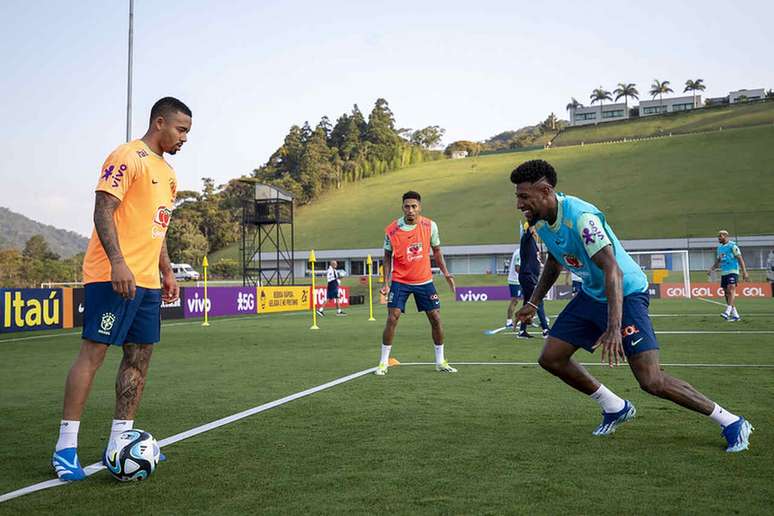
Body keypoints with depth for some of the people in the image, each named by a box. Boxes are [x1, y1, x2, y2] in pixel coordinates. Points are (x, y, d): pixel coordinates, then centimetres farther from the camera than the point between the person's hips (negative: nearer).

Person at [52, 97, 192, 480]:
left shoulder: (168, 174, 21)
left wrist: (167, 272, 20)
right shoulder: (128, 157, -7)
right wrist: (117, 262, -25)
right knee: (93, 351, -8)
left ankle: (119, 441, 16)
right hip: (113, 276, -9)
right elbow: (103, 210, -15)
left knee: (139, 357, 8)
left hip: (147, 282, 9)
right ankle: (66, 446, 0)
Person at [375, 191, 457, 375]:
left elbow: (436, 251, 8)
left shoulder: (430, 226, -6)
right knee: (392, 318, -10)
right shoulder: (392, 230, -11)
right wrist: (386, 282, -9)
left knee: (436, 318, 1)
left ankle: (440, 361, 17)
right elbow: (387, 257, -1)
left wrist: (445, 273, 0)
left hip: (424, 280, 2)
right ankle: (383, 362, 3)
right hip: (399, 281, -2)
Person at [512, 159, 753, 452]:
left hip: (626, 294, -9)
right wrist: (534, 302, 20)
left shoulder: (580, 217, -29)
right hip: (591, 294, 9)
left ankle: (731, 423, 5)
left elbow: (612, 270, -36)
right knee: (551, 358, 4)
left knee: (652, 382, -15)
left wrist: (613, 329, -44)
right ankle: (616, 408, 22)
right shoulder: (540, 221, -1)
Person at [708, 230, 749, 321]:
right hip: (723, 272, 8)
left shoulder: (732, 245, -6)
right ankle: (735, 314, 11)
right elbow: (718, 261, 23)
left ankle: (728, 311, -28)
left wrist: (744, 272, -15)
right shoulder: (720, 247, 16)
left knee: (731, 290, -20)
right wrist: (711, 269, 8)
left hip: (732, 271, -8)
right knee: (726, 293, 5)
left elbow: (740, 259, -9)